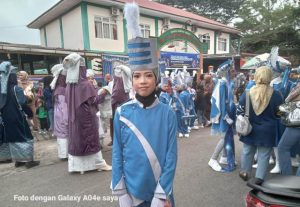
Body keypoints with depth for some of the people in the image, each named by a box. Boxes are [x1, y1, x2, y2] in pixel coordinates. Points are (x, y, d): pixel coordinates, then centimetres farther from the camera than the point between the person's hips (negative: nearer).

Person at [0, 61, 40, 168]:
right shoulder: (16, 89, -14)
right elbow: (23, 104, -17)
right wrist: (30, 113, -5)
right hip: (17, 118, -7)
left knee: (12, 138, 14)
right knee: (25, 137, 2)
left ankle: (17, 160, 22)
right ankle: (29, 161, 5)